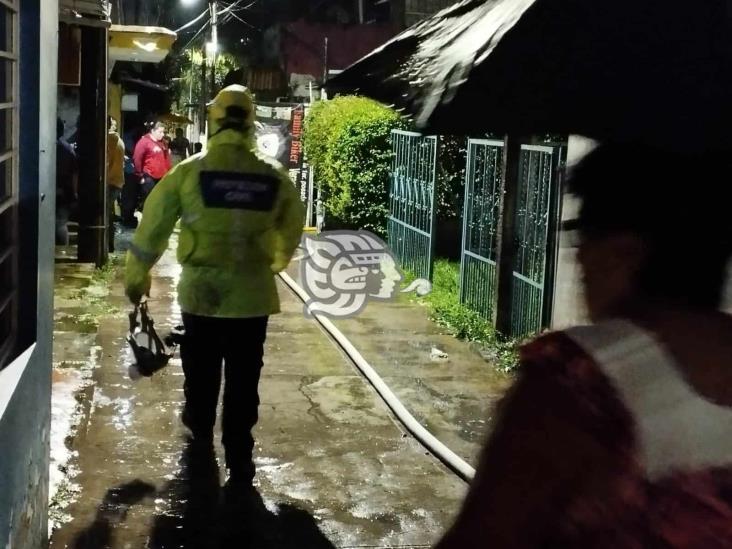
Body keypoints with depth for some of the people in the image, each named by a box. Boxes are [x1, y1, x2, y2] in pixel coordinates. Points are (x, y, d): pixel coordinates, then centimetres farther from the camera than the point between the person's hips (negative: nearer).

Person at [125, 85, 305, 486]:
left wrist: (137, 277, 13)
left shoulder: (189, 171, -7)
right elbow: (293, 228, 13)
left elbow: (153, 226, -1)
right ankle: (239, 459, 9)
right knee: (243, 380, 6)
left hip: (200, 290, 0)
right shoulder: (274, 177, -2)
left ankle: (200, 428, 44)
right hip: (253, 293, 0)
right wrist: (277, 261, 33)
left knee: (201, 369, 22)